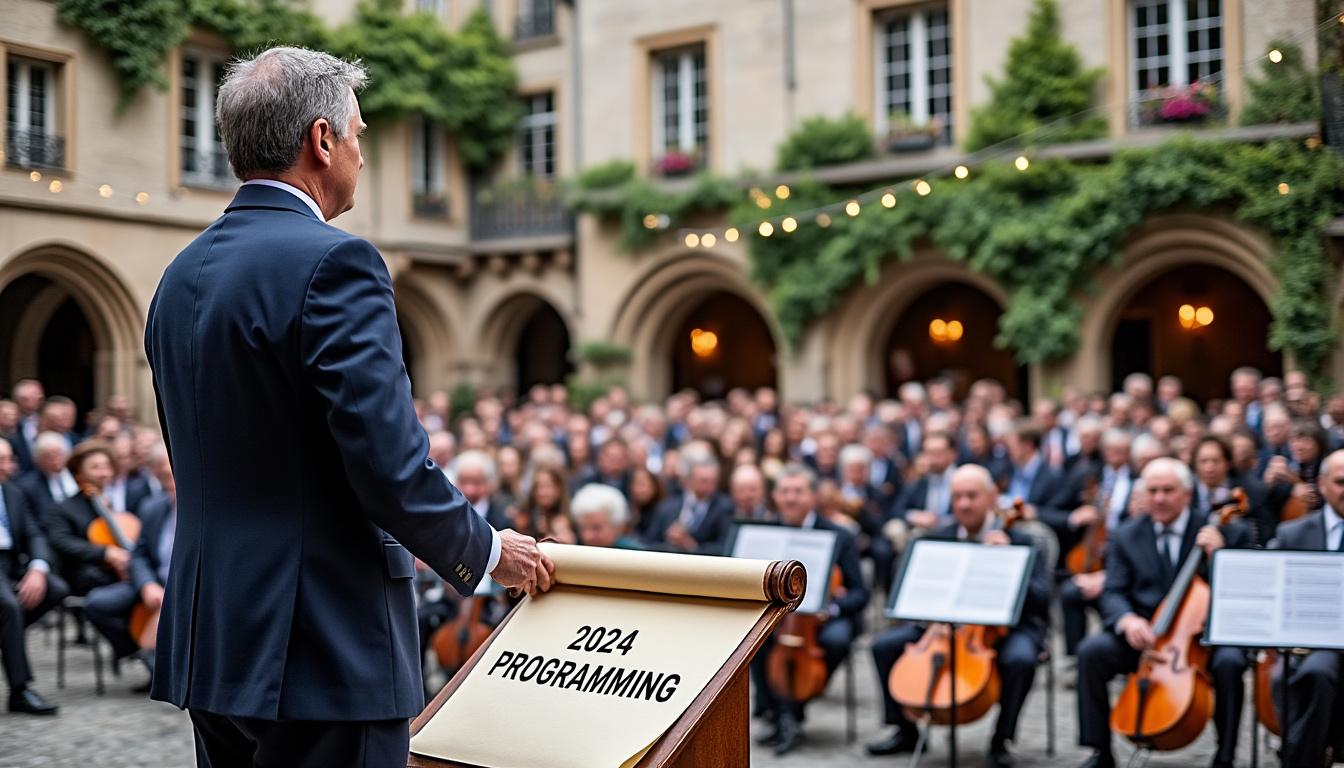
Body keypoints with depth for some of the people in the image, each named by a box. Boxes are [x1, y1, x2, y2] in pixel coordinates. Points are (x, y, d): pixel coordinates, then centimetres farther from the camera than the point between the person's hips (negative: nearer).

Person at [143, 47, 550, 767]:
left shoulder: (181, 277, 11)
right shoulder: (333, 263, -16)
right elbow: (392, 462, -20)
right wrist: (486, 550, -3)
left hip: (210, 646, 9)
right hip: (324, 651, -9)